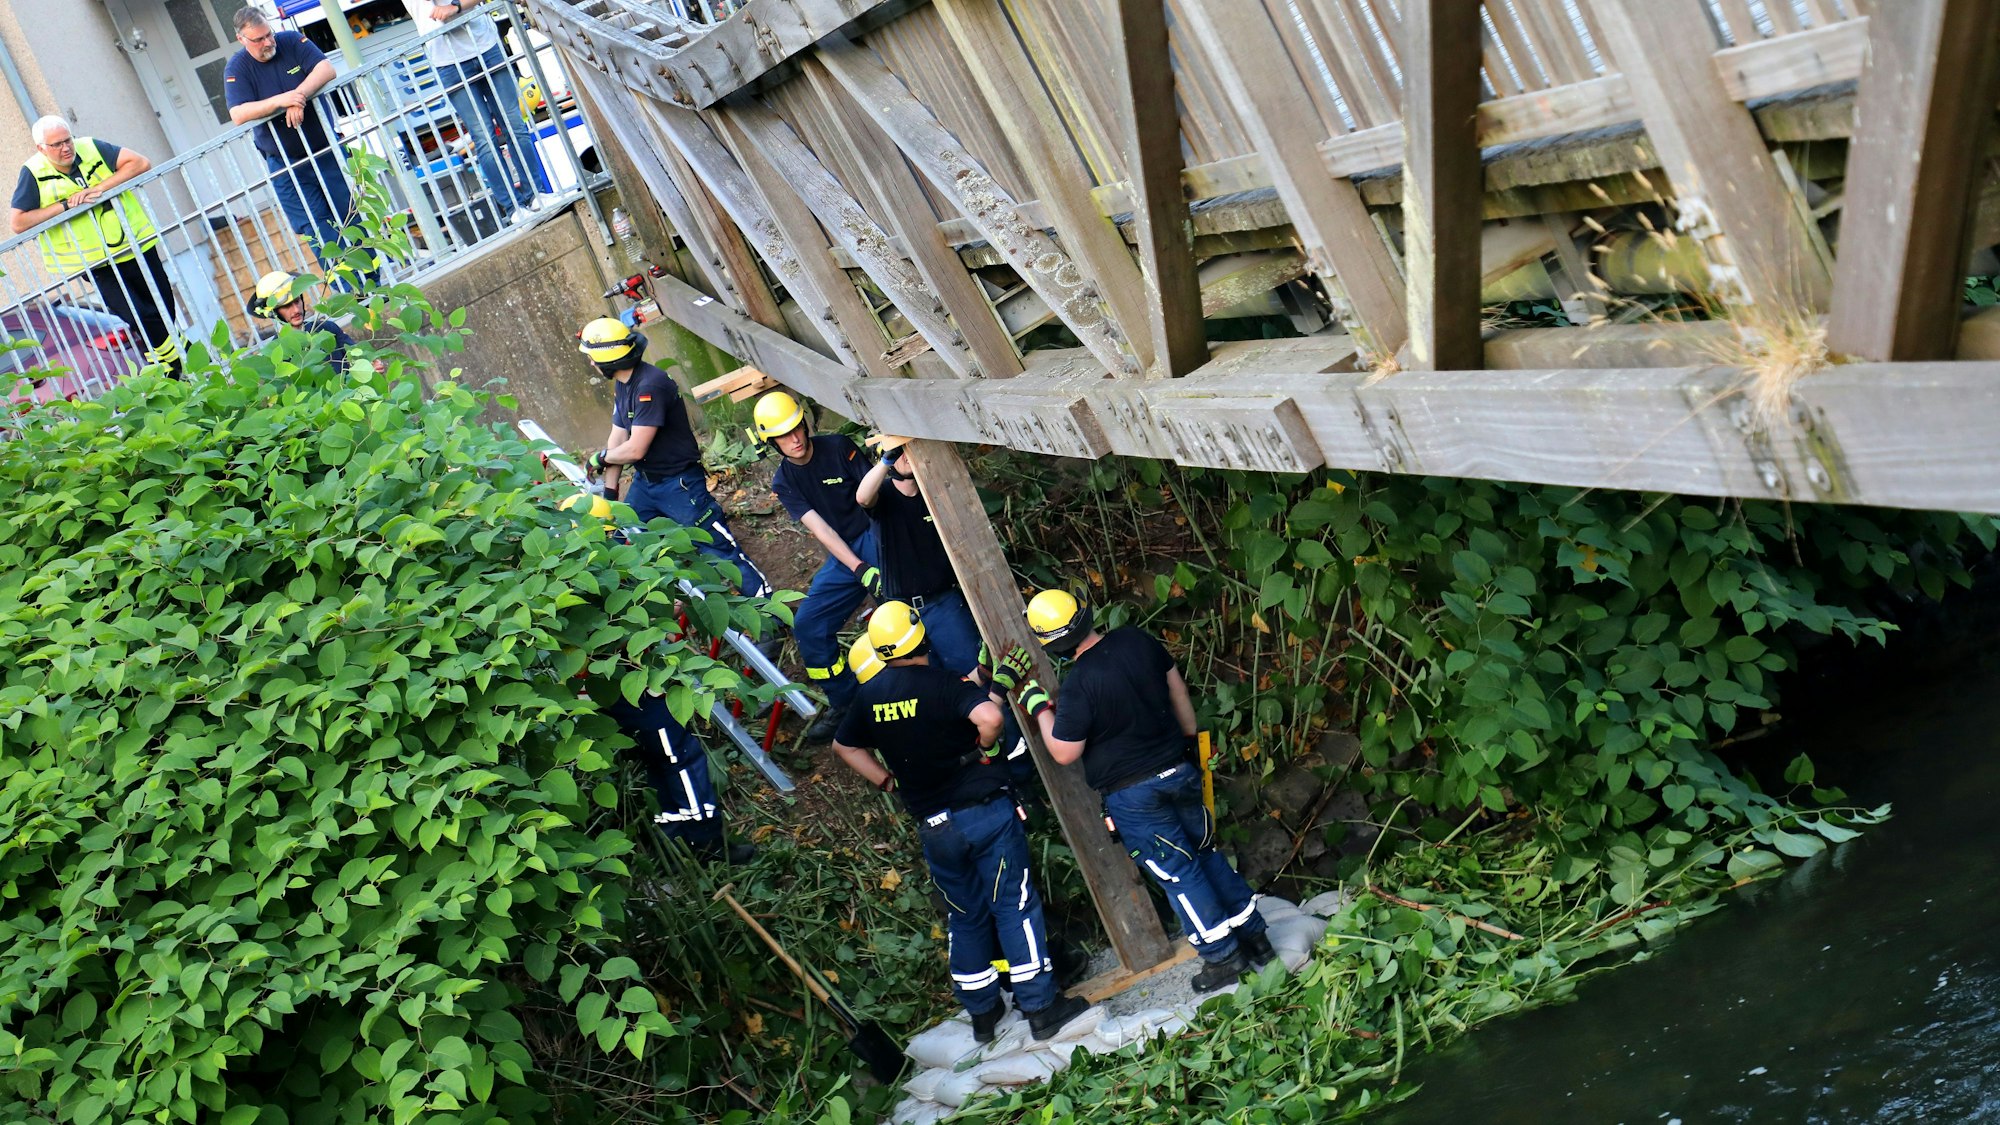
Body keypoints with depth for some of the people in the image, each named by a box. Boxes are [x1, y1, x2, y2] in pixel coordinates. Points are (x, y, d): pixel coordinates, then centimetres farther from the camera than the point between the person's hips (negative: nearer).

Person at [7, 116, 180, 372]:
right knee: (141, 317, -11)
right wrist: (65, 205, -18)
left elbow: (141, 163, -13)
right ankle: (176, 359, 9)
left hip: (136, 246, 2)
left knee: (165, 308, 10)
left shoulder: (91, 148, -4)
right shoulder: (33, 174, -7)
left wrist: (101, 188, -21)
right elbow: (17, 223, -12)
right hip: (96, 264, -2)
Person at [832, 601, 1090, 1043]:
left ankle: (981, 1011, 26)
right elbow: (989, 717, -31)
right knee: (1015, 906, 5)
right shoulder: (941, 683, -15)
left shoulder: (869, 694, 3)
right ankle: (1040, 1007, 8)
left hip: (933, 825, 5)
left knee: (964, 916, 18)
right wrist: (986, 745, -10)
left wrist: (887, 780, 18)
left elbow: (845, 746, 18)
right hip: (987, 811, -5)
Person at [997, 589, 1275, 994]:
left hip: (1133, 794, -6)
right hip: (1179, 770, 6)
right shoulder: (1137, 640, -4)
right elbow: (1176, 686, 10)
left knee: (1176, 872, 6)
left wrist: (1037, 703, -4)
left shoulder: (1078, 684, -23)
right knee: (1207, 852, 19)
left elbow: (1063, 753, -14)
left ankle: (1221, 956, 15)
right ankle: (1254, 937, 27)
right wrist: (1190, 737, 23)